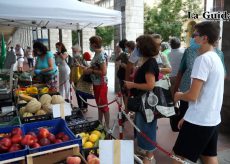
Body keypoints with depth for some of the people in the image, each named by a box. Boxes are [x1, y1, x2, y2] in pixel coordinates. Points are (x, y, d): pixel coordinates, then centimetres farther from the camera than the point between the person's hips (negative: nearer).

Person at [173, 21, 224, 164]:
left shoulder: (203, 58, -17)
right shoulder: (217, 59, 12)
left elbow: (192, 95, -22)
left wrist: (179, 96, 1)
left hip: (198, 121, -9)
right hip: (213, 119, 9)